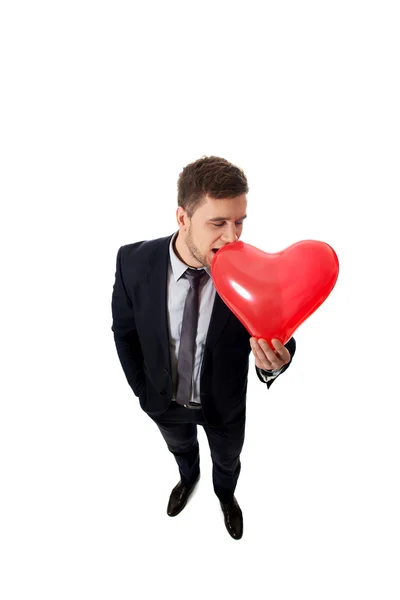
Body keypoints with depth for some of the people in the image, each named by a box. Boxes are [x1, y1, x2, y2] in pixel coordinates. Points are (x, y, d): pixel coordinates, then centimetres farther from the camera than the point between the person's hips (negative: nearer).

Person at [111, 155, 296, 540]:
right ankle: (188, 478, 71)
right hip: (165, 400, 1)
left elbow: (281, 340, -19)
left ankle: (225, 493, 67)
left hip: (225, 403, -1)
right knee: (181, 449, 35)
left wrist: (275, 362, -42)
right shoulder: (134, 262, -27)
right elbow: (124, 332, -10)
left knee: (227, 460, 31)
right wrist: (142, 388, -2)